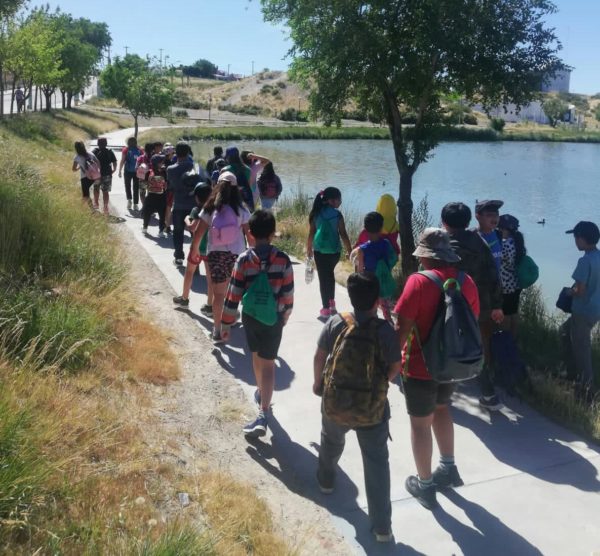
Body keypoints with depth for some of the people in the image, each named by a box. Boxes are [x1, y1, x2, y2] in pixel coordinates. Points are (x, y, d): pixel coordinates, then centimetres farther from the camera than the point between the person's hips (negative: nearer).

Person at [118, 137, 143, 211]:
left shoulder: (126, 150, -4)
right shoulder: (139, 150, 2)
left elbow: (122, 161, -9)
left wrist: (120, 171, -6)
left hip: (128, 171, -1)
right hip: (137, 171, 1)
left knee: (127, 186, 16)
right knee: (136, 188, 8)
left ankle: (129, 199, -1)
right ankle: (135, 204, 7)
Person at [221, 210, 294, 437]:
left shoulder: (244, 260, -12)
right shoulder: (283, 260, -11)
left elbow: (233, 295, -10)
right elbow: (288, 294, -4)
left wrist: (226, 323, -1)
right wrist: (285, 316, 13)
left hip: (250, 316, 1)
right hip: (273, 318, -1)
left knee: (257, 356, 24)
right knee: (268, 362, 2)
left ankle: (261, 393, 46)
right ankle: (263, 415, -5)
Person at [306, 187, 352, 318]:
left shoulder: (317, 213, -1)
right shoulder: (337, 214, -7)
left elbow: (311, 233, 2)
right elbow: (343, 234, -6)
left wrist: (309, 248, 12)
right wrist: (349, 251, 2)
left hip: (319, 251, 0)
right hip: (334, 251, 0)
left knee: (323, 278, 4)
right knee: (329, 274, 22)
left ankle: (326, 309, 5)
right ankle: (331, 303, 31)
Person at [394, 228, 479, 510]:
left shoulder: (419, 281, -21)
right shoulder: (467, 282, -2)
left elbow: (402, 328, -20)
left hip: (420, 366, -6)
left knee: (420, 423, 10)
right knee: (441, 409, 29)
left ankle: (425, 485, 23)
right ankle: (449, 468, 37)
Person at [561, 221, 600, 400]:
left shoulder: (585, 261, -23)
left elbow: (580, 291, -23)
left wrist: (571, 291, -2)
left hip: (583, 312, -9)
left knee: (581, 348, 3)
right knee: (566, 331, 27)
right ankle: (580, 370, 32)